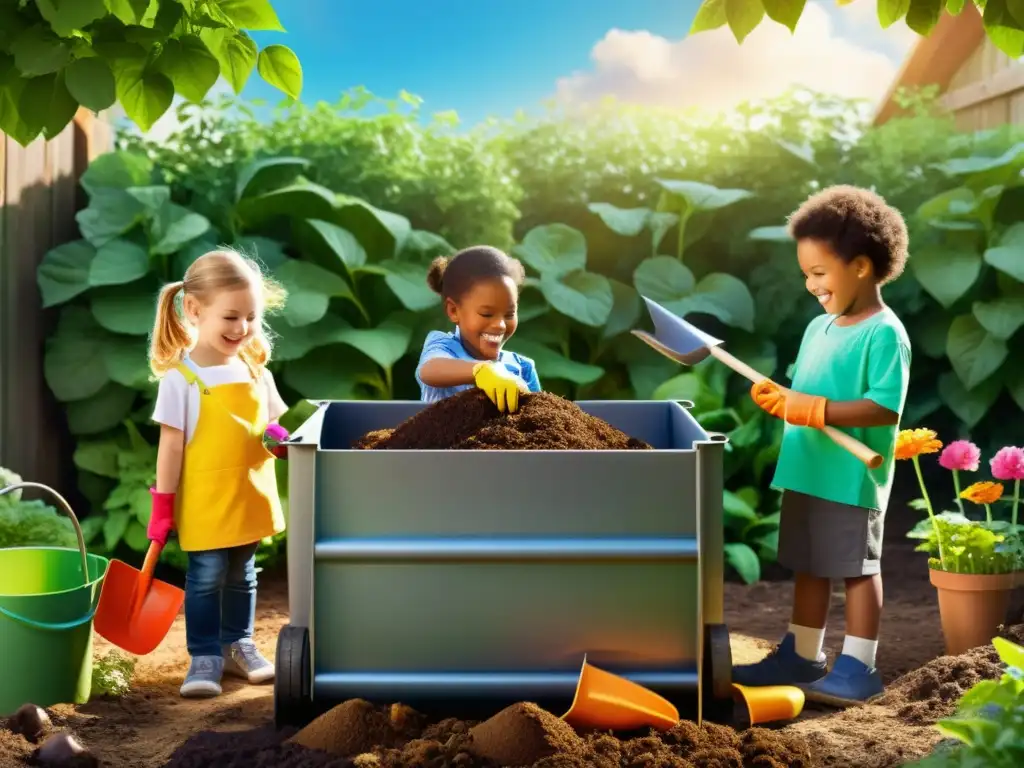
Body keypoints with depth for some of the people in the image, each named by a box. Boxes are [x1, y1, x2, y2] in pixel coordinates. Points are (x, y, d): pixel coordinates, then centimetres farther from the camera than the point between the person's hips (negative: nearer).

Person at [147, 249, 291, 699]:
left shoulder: (255, 370, 4)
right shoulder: (181, 378, -13)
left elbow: (270, 424, 12)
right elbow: (171, 446, -12)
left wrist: (282, 439, -13)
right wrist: (162, 506, -11)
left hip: (249, 497, 6)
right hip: (205, 503, -5)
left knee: (242, 575, 17)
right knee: (206, 577, 0)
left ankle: (238, 646, 30)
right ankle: (205, 657, 10)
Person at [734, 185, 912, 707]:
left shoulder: (884, 333, -14)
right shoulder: (818, 328, 11)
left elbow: (885, 408, -22)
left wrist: (816, 410, -26)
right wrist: (780, 399, -3)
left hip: (852, 478, -8)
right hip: (805, 472, 8)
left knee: (857, 567, 2)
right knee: (808, 566, 15)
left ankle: (857, 667, 11)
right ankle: (801, 657, 26)